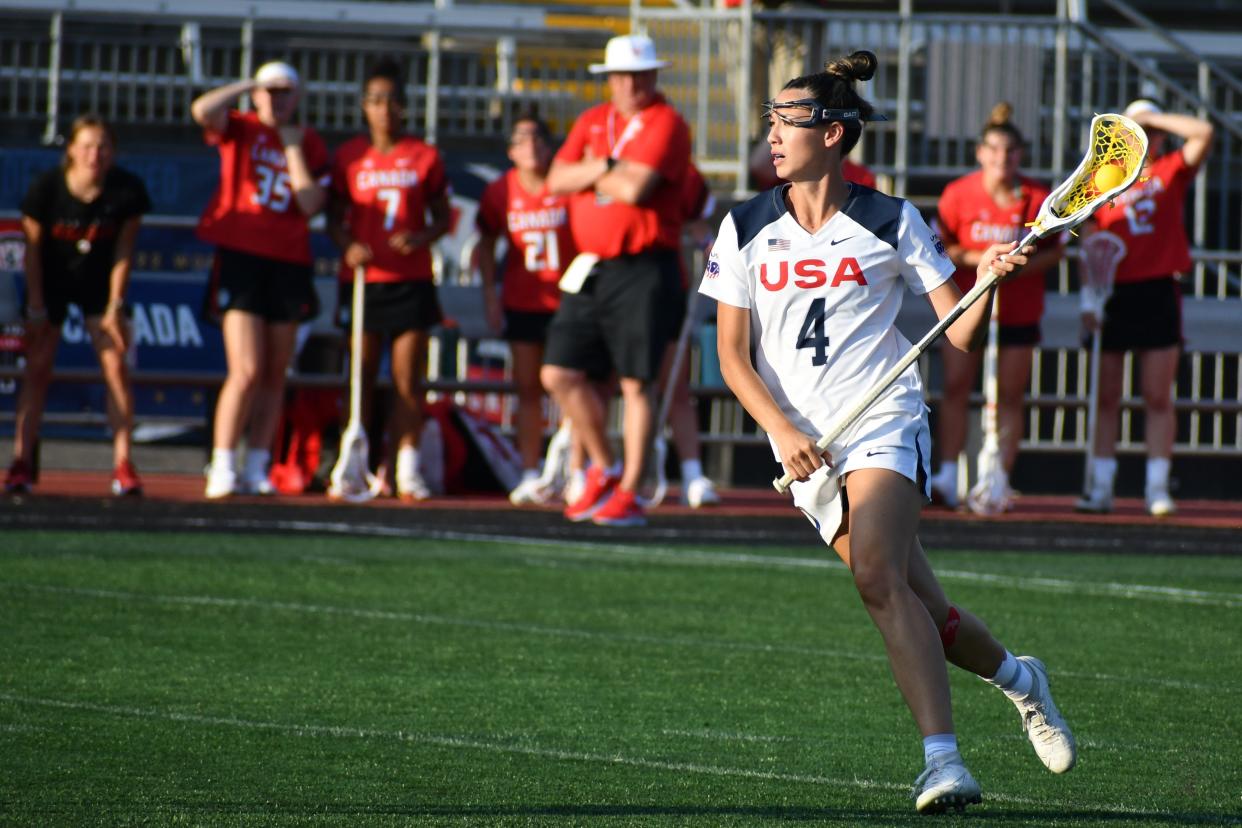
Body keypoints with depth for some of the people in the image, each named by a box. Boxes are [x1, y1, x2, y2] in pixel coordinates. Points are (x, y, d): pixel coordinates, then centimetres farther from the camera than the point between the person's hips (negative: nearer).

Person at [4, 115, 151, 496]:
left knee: (115, 365, -9)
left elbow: (123, 250, -9)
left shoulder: (127, 191, -21)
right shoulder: (46, 188, -24)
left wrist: (115, 305, -10)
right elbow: (32, 247, -13)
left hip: (100, 281, 1)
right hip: (50, 281, -1)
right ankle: (21, 462, -2)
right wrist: (36, 308, -11)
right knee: (37, 368, -4)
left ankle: (123, 465, -7)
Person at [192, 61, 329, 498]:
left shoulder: (309, 144, 10)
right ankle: (222, 469, -10)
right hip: (241, 257, -3)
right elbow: (203, 110, -18)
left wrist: (294, 149, -4)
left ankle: (257, 470, 12)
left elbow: (311, 204, -3)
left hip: (289, 263, 4)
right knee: (247, 371, -13)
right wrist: (246, 86, -8)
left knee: (275, 375, 5)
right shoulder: (240, 130, 4)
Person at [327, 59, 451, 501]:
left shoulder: (424, 157, 5)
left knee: (408, 380, -3)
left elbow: (443, 216, 10)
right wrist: (347, 246, -12)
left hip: (410, 279, 0)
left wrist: (421, 237, -11)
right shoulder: (349, 156, 6)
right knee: (360, 378, 1)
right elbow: (335, 217, 9)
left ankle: (407, 468, 0)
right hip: (361, 279, 0)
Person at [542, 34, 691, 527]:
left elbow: (635, 187, -19)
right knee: (559, 373, 4)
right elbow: (558, 180, 3)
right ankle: (602, 468, 22)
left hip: (644, 269, -7)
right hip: (592, 267, 7)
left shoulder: (665, 124, -6)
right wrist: (609, 165, -11)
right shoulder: (592, 122, 15)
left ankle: (628, 494, -2)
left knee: (636, 383, -5)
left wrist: (590, 172, -2)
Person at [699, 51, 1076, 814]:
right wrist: (782, 431, -10)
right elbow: (733, 355, 4)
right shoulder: (747, 229, 5)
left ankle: (944, 760, -29)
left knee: (878, 575, -27)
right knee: (923, 611, 1)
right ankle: (1018, 677, 31)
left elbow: (960, 336, 4)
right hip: (807, 448, 3)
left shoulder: (892, 223, 1)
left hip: (886, 426, -3)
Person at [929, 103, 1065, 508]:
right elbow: (940, 246, -1)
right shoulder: (958, 193, -6)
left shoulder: (1038, 198, -5)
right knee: (955, 388, -6)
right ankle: (947, 479, -5)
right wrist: (977, 259, -18)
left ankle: (1000, 482, 7)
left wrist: (1023, 266, -17)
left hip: (1019, 311, 0)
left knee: (1009, 398, 2)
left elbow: (1055, 249, 2)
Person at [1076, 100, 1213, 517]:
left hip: (1158, 293, 0)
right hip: (1113, 294, 0)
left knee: (1158, 397, -1)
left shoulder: (1171, 172, 8)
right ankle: (1101, 487, 4)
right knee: (1105, 397, 1)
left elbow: (1204, 134, -6)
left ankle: (1158, 488, 0)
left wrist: (1155, 117, -2)